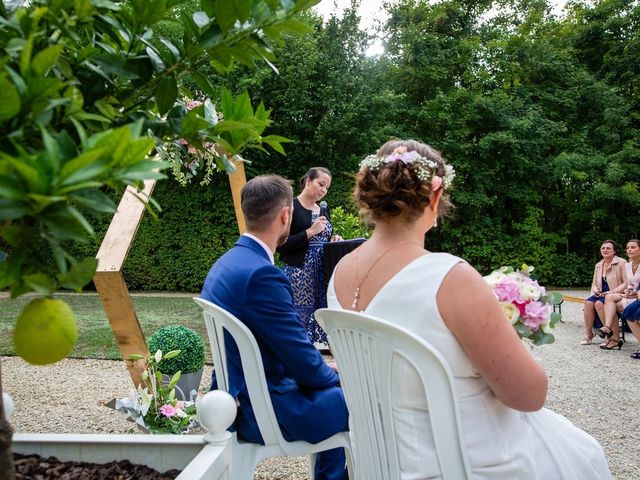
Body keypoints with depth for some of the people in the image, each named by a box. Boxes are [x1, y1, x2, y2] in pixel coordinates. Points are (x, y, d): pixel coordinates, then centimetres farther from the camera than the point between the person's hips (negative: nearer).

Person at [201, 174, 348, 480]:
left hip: (241, 396, 9)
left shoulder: (226, 263, 5)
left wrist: (325, 372, 11)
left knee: (334, 387, 23)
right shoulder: (261, 274, -26)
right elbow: (302, 358, -19)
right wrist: (334, 377, 0)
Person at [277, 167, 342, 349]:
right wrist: (310, 232, -14)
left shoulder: (324, 210, 17)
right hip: (298, 273, -6)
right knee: (300, 318, -9)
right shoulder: (291, 207, -4)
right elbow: (280, 245, -10)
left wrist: (334, 240, 4)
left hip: (322, 273, 7)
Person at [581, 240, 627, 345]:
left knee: (599, 303, -32)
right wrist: (595, 290, -2)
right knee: (588, 302, -25)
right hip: (601, 295, 6)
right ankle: (588, 334, -19)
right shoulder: (598, 265, 15)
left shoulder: (621, 263, -5)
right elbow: (594, 284, 22)